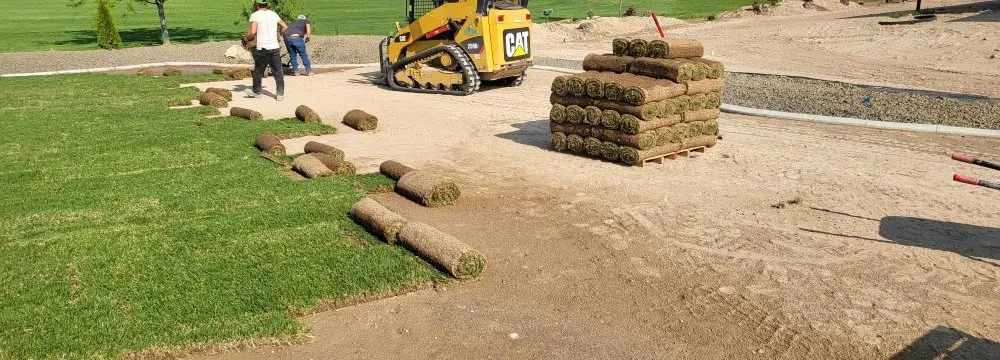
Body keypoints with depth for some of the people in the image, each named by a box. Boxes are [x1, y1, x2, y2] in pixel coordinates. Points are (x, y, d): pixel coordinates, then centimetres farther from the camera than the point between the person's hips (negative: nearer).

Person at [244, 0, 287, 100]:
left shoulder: (255, 15, -7)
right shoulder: (274, 14, 8)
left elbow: (253, 32, -16)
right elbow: (285, 27, 14)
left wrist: (245, 38, 1)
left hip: (262, 48, -4)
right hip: (275, 47, 4)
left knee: (258, 71, 13)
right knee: (278, 71, 6)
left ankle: (256, 92, 25)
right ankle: (280, 94, 4)